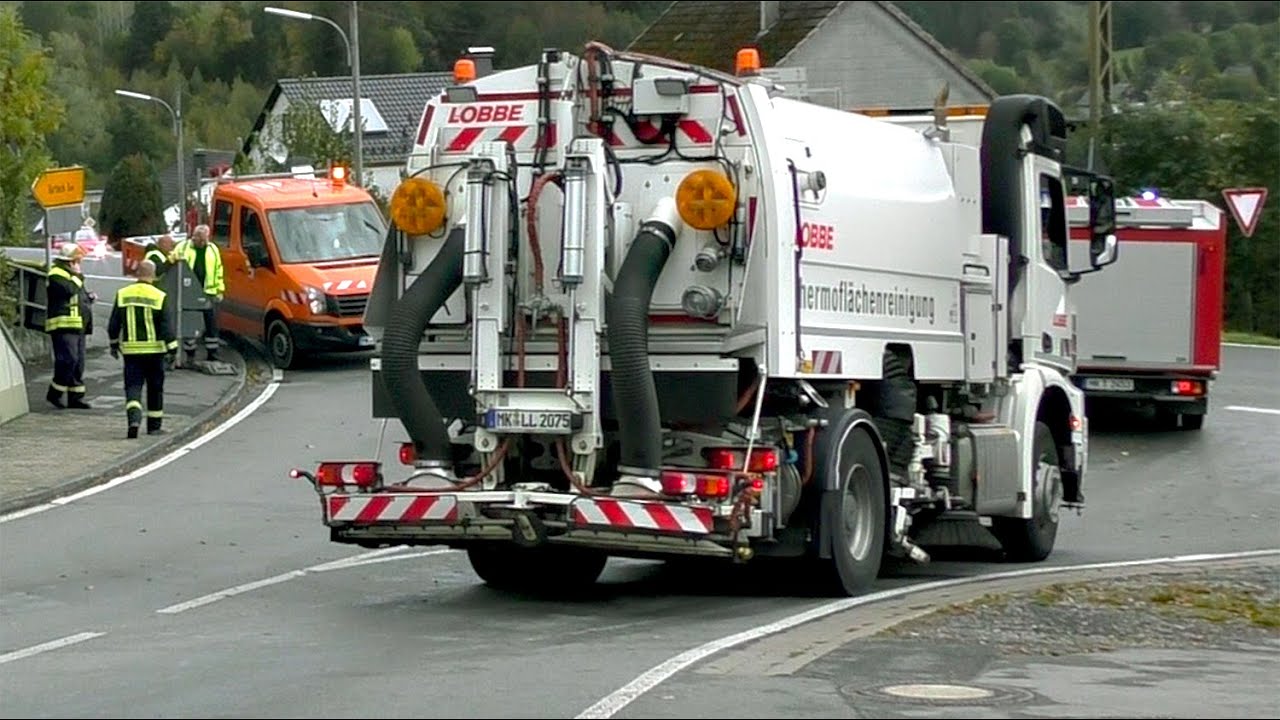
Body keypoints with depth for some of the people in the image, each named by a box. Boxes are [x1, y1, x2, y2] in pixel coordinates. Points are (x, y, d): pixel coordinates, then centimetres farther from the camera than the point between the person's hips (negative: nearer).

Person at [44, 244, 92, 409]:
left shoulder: (70, 274, 23)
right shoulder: (56, 275, -8)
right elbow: (68, 290, -24)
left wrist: (88, 298, 12)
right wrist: (77, 276, -9)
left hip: (77, 326, 10)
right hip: (63, 326, -10)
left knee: (78, 363, 8)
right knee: (68, 360, -17)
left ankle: (75, 397, 12)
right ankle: (54, 394, -7)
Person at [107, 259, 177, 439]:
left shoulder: (122, 294, -1)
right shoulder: (160, 297, -8)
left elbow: (113, 324, 5)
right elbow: (166, 326, -8)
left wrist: (114, 344, 18)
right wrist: (172, 349, -2)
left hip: (130, 350, 1)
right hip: (154, 349, -1)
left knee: (133, 387, 0)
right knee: (155, 388, 12)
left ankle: (134, 419, -23)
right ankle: (154, 425, 20)